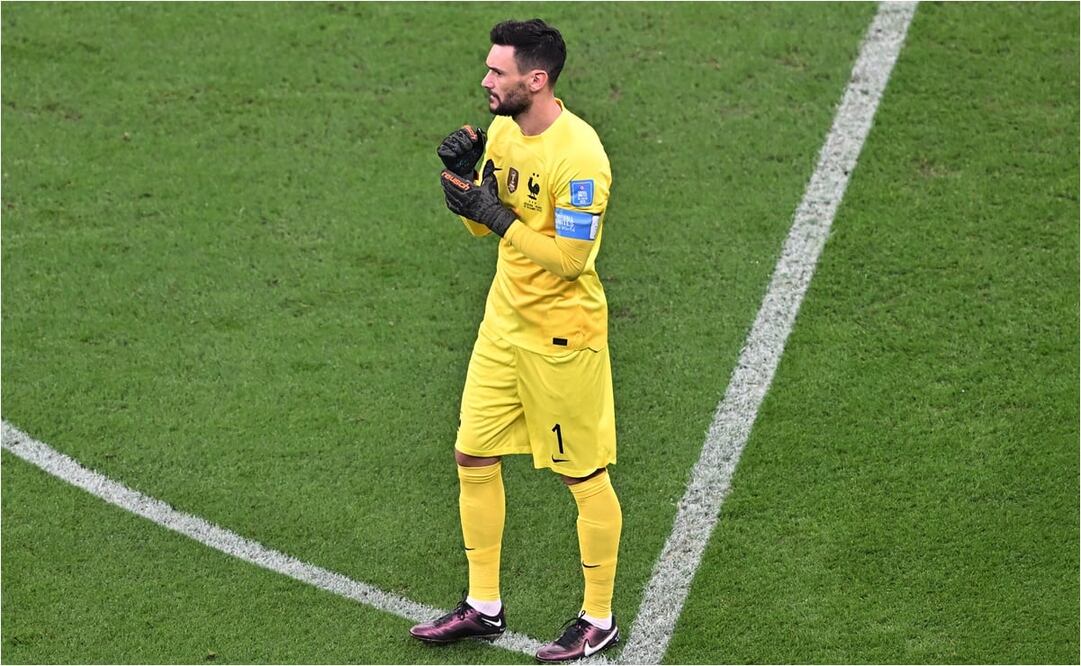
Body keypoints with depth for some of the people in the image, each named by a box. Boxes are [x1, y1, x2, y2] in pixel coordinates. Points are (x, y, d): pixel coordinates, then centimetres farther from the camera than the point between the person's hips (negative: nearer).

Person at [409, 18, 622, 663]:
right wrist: (463, 176, -6)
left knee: (586, 478, 5)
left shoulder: (578, 155, -23)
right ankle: (484, 607, 26)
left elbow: (569, 259, -24)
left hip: (563, 336, -8)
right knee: (474, 458, 12)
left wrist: (499, 217, -25)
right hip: (504, 322, 8)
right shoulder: (502, 131, 3)